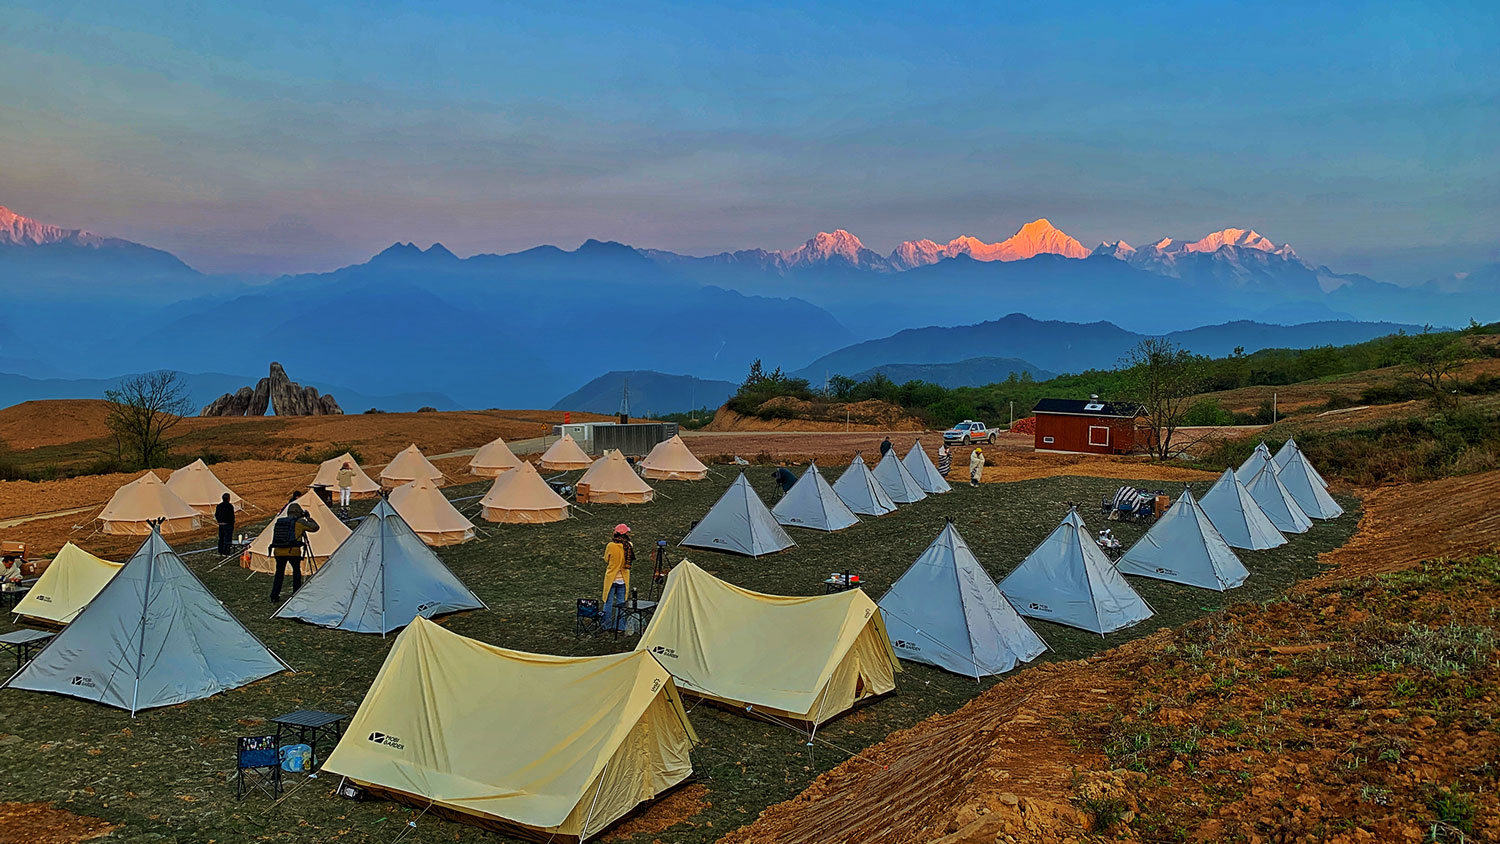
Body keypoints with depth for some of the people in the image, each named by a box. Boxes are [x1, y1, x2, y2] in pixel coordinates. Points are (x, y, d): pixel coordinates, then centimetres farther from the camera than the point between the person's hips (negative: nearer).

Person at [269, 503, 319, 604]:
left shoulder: (279, 521, 14)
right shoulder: (299, 522, -1)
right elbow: (315, 527, 3)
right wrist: (308, 518, 19)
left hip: (278, 551, 4)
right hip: (293, 551, -4)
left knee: (279, 573, 15)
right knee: (296, 571, 15)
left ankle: (274, 597, 10)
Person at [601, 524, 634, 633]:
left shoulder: (611, 545, -14)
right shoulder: (629, 546, -9)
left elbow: (606, 560, -1)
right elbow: (631, 560, 4)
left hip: (611, 578, -2)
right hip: (623, 578, 2)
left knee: (609, 602, 9)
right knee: (621, 602, 11)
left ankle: (607, 625, 14)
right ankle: (620, 626, 14)